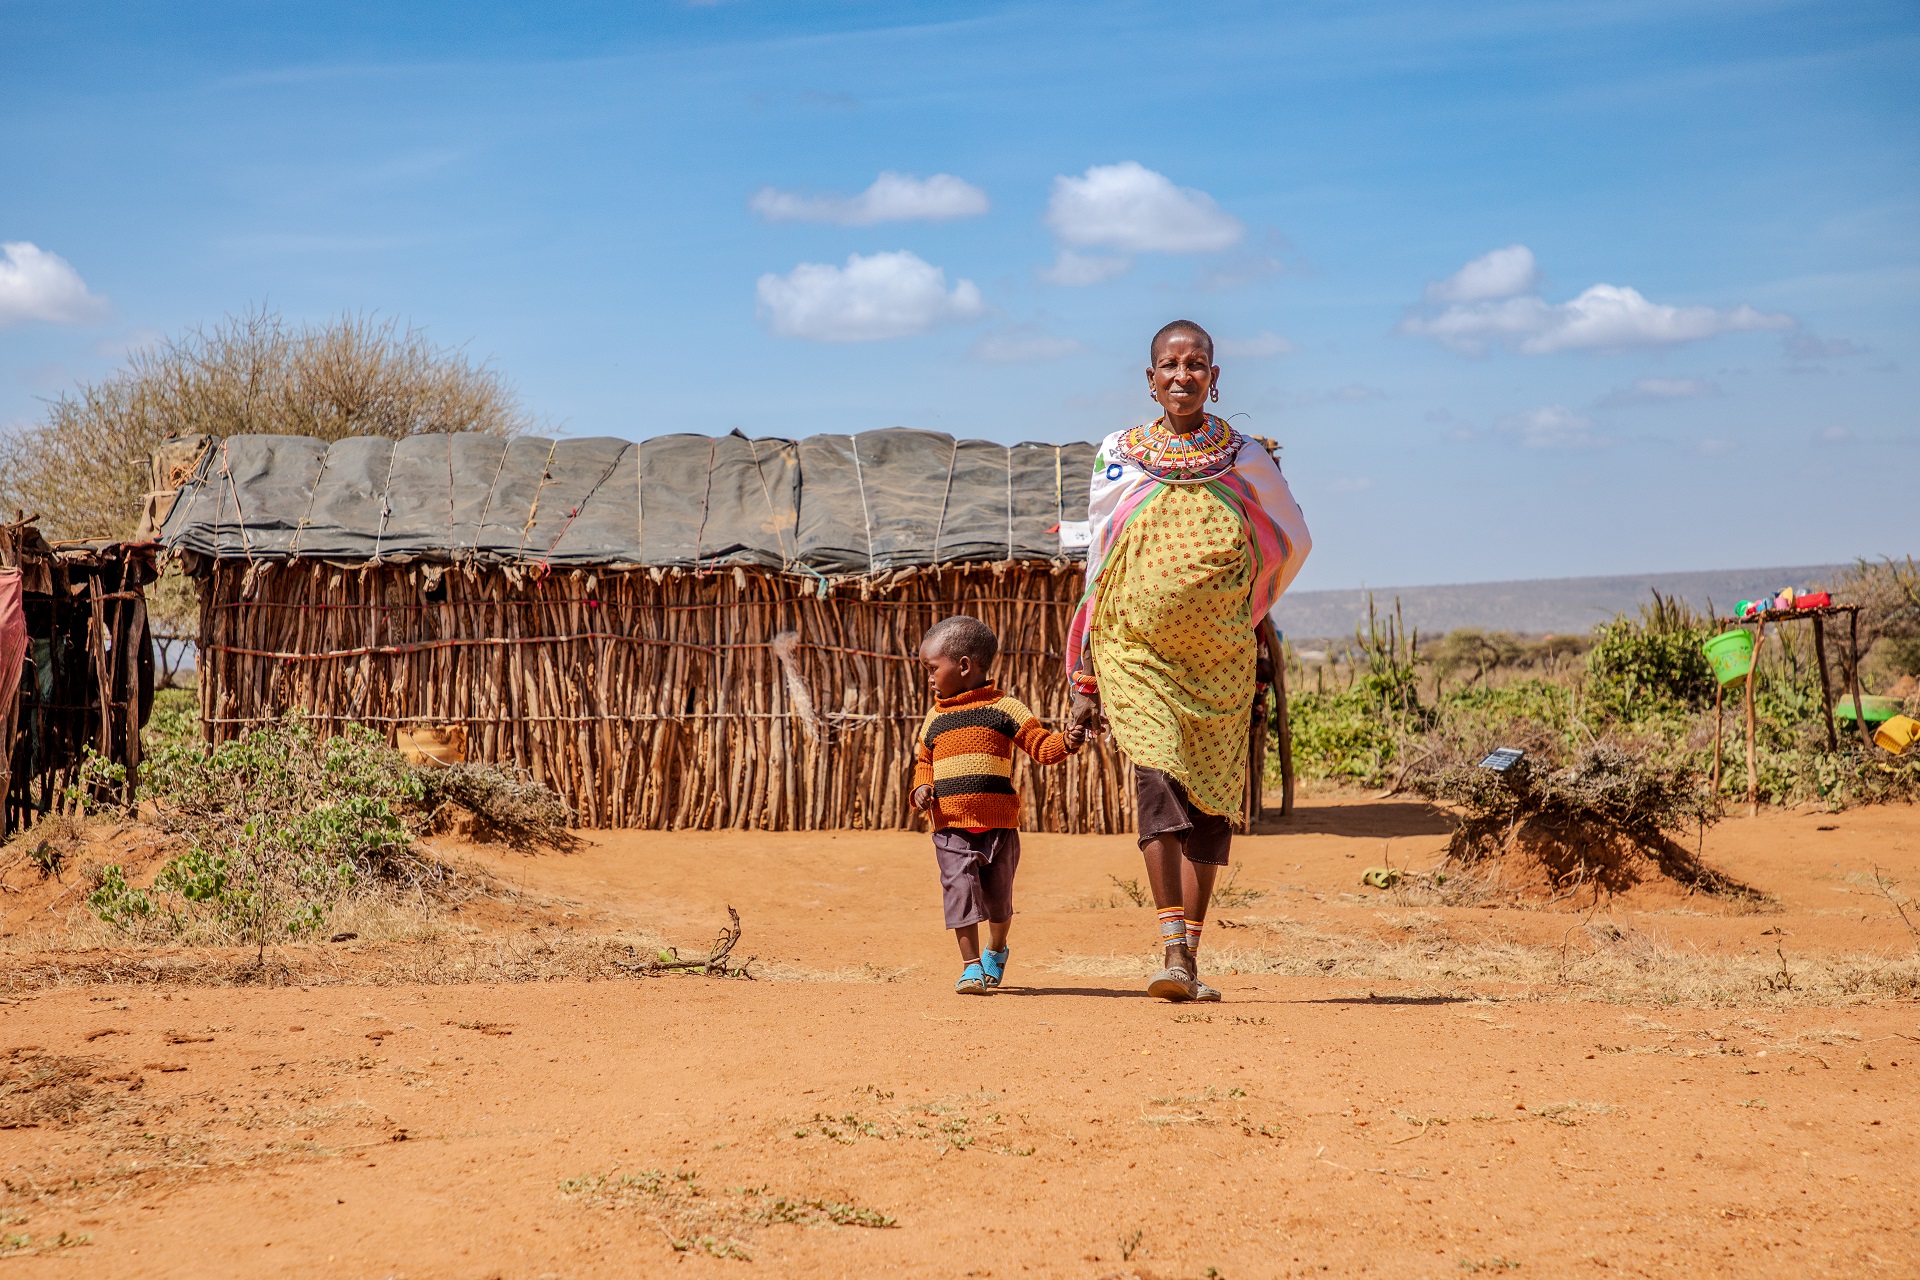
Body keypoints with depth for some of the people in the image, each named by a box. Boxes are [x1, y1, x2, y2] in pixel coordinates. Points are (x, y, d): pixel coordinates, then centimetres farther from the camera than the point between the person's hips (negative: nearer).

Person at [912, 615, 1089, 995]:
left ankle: (996, 951, 38)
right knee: (961, 889, -11)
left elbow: (1040, 746, -1)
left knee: (998, 895, 11)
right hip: (951, 826, 2)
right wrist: (922, 787, 2)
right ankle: (971, 966, -4)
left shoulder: (1003, 708, 0)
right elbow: (924, 761, 22)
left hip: (999, 824, -2)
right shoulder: (935, 718, 12)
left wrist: (1066, 742, -20)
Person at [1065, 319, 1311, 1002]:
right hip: (1136, 647, -1)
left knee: (1211, 799, 1)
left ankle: (1188, 956, 9)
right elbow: (1097, 566, 10)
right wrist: (1085, 676, 9)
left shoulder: (1246, 460, 6)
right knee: (1158, 775, -20)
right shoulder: (1118, 457, 6)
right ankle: (1172, 950, -25)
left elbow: (1293, 541, 21)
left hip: (1218, 660, 2)